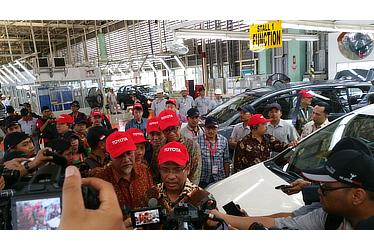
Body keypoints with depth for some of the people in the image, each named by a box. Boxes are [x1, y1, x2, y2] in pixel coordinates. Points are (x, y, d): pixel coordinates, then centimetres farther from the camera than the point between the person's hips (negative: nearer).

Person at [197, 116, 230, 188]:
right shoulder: (198, 141, -5)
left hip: (220, 179, 2)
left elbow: (226, 161, 8)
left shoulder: (224, 140, 3)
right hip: (203, 179, -2)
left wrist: (227, 176, 7)